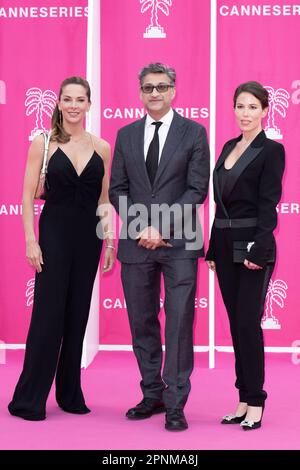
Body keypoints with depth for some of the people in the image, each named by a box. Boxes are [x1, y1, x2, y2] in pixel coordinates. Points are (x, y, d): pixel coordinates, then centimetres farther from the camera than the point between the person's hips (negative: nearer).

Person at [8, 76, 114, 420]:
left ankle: (70, 395, 21)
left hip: (89, 238, 4)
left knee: (78, 315, 9)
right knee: (47, 314, -3)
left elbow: (104, 200, 10)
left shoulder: (102, 148, 6)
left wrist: (110, 243, 5)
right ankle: (28, 399, 6)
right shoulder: (43, 143, -2)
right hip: (54, 234, -3)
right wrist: (31, 241, -11)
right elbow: (28, 196, -4)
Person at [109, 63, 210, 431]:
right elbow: (117, 189, 9)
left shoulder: (193, 133, 2)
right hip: (136, 244, 4)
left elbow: (197, 189, -5)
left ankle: (175, 405, 2)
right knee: (142, 324, 9)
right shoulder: (126, 135, 12)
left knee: (179, 324, -4)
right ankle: (152, 395, 22)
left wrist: (161, 227, -13)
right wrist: (140, 228, -6)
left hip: (179, 243, -3)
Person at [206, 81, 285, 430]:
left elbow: (268, 204, -13)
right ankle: (244, 399, 17)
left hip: (252, 245, -7)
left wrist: (258, 251, -20)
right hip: (225, 245, 7)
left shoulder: (271, 150, -6)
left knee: (248, 323, -5)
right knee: (236, 324, 9)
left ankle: (255, 402, 5)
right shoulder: (229, 147, 14)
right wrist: (213, 248, 13)